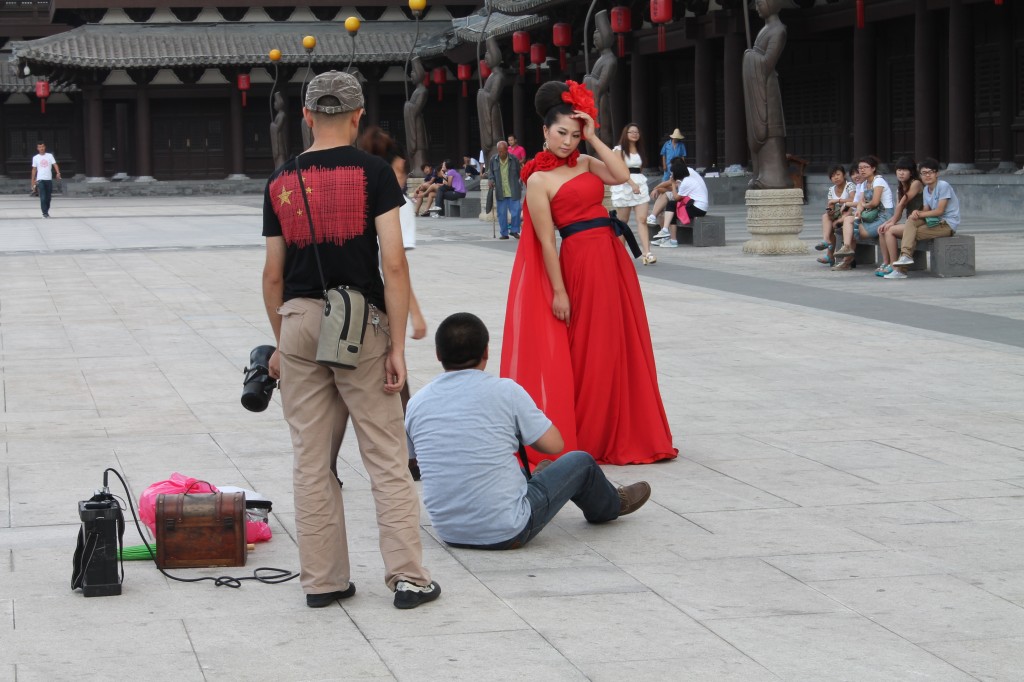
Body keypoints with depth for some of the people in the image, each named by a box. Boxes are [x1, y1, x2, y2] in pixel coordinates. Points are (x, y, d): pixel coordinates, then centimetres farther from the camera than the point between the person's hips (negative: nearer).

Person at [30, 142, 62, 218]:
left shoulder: (49, 156, 6)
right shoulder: (35, 158, 6)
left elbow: (55, 165, -4)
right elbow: (34, 170, 9)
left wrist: (58, 173, -23)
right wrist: (33, 182, 6)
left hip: (49, 179, 2)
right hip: (40, 180, -1)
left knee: (48, 197, 7)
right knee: (43, 198, -12)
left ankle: (47, 211, 21)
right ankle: (45, 213, -12)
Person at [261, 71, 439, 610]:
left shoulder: (281, 181, 6)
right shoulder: (373, 172, -5)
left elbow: (273, 274, 9)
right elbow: (394, 263, -11)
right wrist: (397, 346, -8)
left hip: (299, 321, 3)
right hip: (360, 322, -3)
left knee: (311, 460, 8)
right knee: (387, 458, 3)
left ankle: (322, 580, 12)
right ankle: (408, 577, 3)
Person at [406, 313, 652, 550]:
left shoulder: (416, 403, -3)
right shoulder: (505, 391, -13)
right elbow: (554, 444, -6)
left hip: (449, 533, 5)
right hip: (507, 533, -5)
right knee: (581, 462, 18)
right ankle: (611, 504, 50)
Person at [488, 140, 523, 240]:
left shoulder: (514, 159, -5)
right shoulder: (493, 159, 2)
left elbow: (519, 172, 4)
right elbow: (491, 172, 15)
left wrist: (520, 185, 1)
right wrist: (492, 180, -4)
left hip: (513, 191, -2)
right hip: (500, 192, 2)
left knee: (516, 211, -4)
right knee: (502, 213, 5)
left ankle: (514, 231, 14)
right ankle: (504, 233, 15)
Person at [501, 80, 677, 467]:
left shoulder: (586, 163, 11)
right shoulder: (539, 180, -7)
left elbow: (621, 175, -7)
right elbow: (546, 240, -9)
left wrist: (592, 137, -2)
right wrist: (559, 291, -12)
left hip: (612, 258, 7)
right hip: (581, 260, -7)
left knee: (621, 344, 11)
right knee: (589, 351, 1)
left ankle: (620, 435, 21)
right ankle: (586, 440, 13)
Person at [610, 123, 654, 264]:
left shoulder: (639, 150, 17)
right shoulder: (619, 150, -2)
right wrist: (632, 184, -21)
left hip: (640, 184, 5)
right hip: (624, 185, -5)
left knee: (642, 219, -9)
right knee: (623, 221, 4)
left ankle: (647, 253, -20)